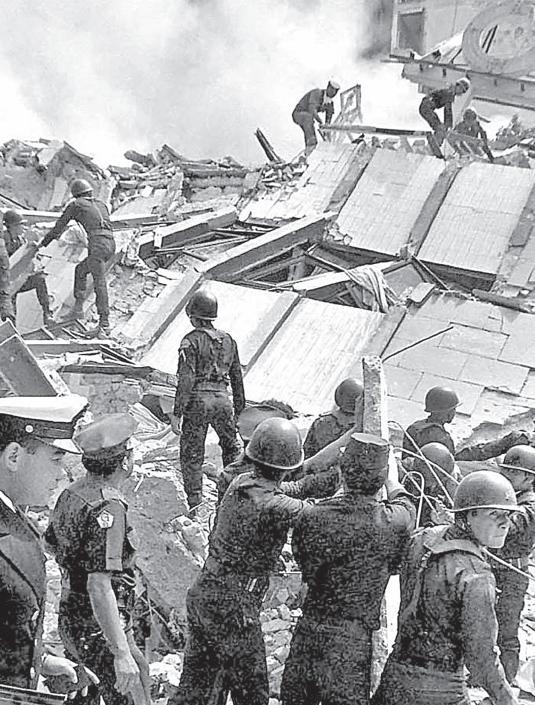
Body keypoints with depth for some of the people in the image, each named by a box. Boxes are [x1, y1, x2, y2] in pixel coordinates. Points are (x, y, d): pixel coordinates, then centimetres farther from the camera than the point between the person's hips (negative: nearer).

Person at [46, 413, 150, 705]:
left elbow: (50, 544, 18)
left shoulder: (71, 493, 2)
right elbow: (99, 586, -33)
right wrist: (121, 654, -34)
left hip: (72, 618, 9)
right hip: (99, 629, -9)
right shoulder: (107, 509, -26)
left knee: (140, 673, 24)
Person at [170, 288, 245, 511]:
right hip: (222, 399, 4)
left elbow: (186, 380, -13)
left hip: (198, 400, -4)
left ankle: (195, 504, 4)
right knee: (231, 447, 23)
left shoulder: (191, 341, -6)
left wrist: (177, 413, -11)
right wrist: (239, 408, 25)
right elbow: (237, 378, 16)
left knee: (191, 454, 6)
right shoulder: (228, 340, 11)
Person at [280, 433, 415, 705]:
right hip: (352, 644, -2)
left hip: (307, 633, 2)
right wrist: (393, 482, 33)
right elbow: (406, 506, 12)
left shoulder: (312, 518, -11)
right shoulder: (391, 524, -14)